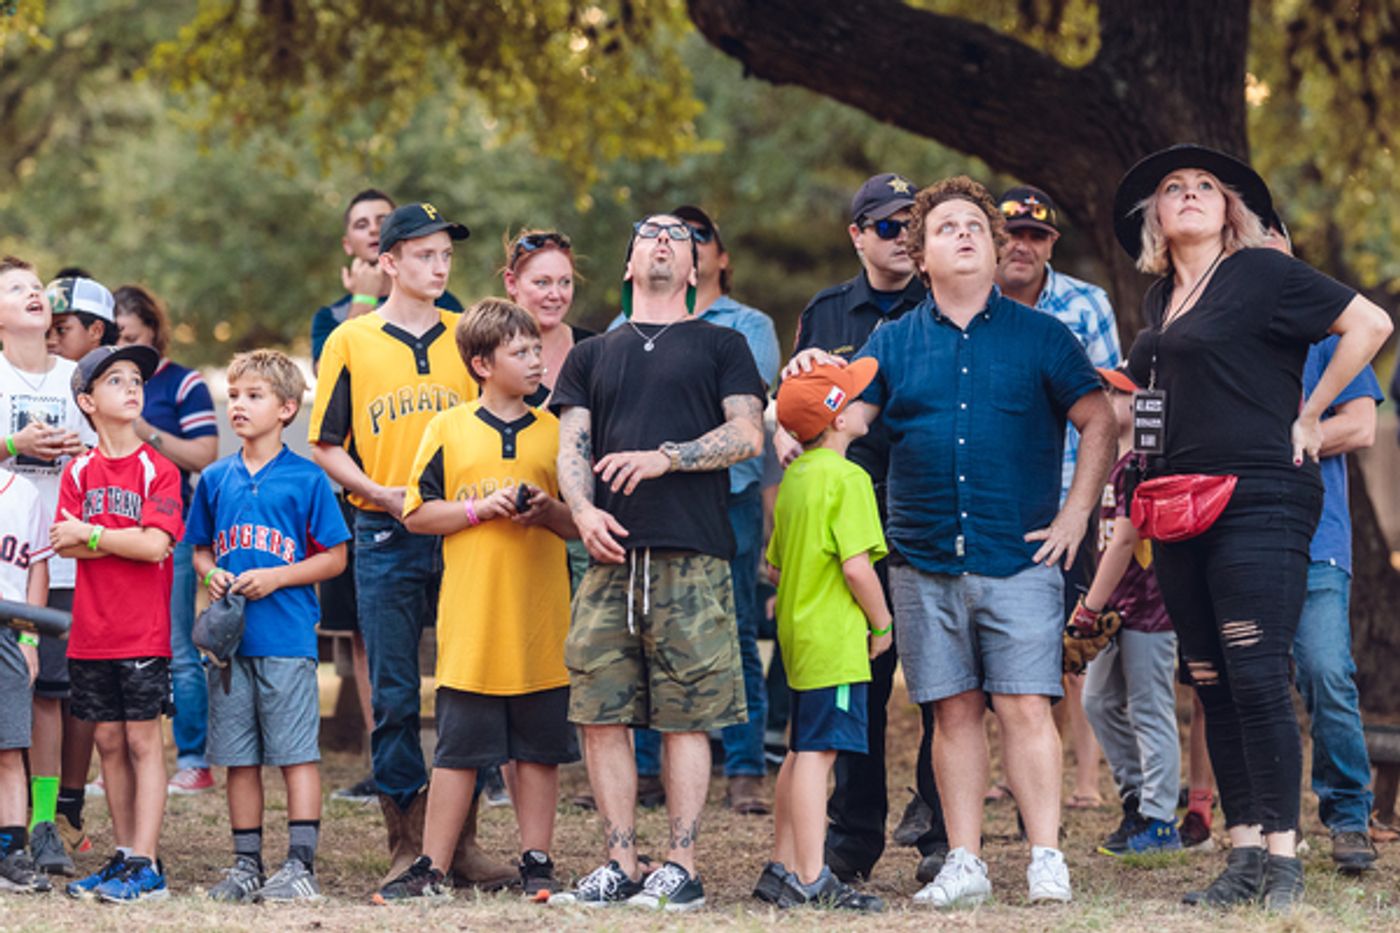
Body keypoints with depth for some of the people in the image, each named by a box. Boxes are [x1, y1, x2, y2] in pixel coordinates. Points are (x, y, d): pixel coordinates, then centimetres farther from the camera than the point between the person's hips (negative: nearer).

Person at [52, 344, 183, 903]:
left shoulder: (157, 470, -4)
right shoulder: (79, 471, 8)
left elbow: (156, 545, -16)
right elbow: (66, 545, -3)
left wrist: (92, 534, -8)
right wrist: (129, 539, -11)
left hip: (144, 633, -4)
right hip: (92, 635, 4)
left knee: (143, 741, -3)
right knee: (109, 743, 8)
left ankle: (146, 867, -5)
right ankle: (124, 857, 16)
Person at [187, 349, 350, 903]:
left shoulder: (306, 479, -1)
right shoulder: (215, 479, 10)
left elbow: (334, 558, -1)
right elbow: (200, 550, 19)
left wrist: (275, 577, -12)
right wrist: (210, 575, -3)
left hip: (286, 636, -4)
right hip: (229, 639, 4)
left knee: (297, 753, -4)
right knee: (239, 758, 7)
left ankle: (301, 864, -2)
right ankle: (246, 864, 14)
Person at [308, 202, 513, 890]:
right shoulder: (351, 341, 4)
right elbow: (325, 445, 5)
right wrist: (380, 492, -10)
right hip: (386, 539, -2)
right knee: (394, 696, 0)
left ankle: (462, 840, 8)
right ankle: (407, 844, 7)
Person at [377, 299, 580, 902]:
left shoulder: (555, 432, 7)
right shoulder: (448, 429, 3)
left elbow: (581, 524, 9)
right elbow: (416, 514, 2)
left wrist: (547, 511, -12)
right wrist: (480, 509, -11)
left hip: (540, 623, 2)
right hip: (471, 620, -1)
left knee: (538, 748, 5)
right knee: (458, 747, 2)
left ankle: (536, 862, 15)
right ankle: (432, 868, 9)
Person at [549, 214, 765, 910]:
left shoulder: (720, 346, 15)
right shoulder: (592, 355, 22)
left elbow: (747, 434, 2)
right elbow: (572, 445, 12)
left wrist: (664, 457, -11)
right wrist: (583, 510, -8)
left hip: (692, 557, -3)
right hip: (612, 553, 3)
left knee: (686, 717, -5)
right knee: (600, 715, -3)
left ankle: (682, 868, -1)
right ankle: (620, 865, 3)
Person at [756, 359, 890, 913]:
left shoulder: (795, 477, 14)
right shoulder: (847, 479, -14)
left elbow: (775, 566, 19)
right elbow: (856, 565, -19)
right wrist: (882, 623, -7)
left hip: (800, 633, 9)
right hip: (836, 640, -9)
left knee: (801, 753, 15)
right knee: (817, 752, -11)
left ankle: (783, 869, 19)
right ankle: (811, 881, -13)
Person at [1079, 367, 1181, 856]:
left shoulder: (1141, 464, -17)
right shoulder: (1112, 462, 14)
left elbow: (1124, 542, -21)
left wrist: (1089, 608, -18)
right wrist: (1093, 606, 16)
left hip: (1149, 606, -10)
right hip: (1119, 608, 10)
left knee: (1149, 710, -4)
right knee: (1100, 701, 15)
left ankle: (1159, 822, 1)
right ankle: (1137, 801, 25)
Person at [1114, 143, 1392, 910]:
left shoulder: (1261, 273, -4)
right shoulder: (1160, 300, 16)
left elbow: (1371, 324, -10)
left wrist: (1308, 415, -7)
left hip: (1259, 501, -7)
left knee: (1257, 679, -12)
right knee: (1212, 687, 6)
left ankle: (1282, 854, -8)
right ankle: (1242, 853, 10)